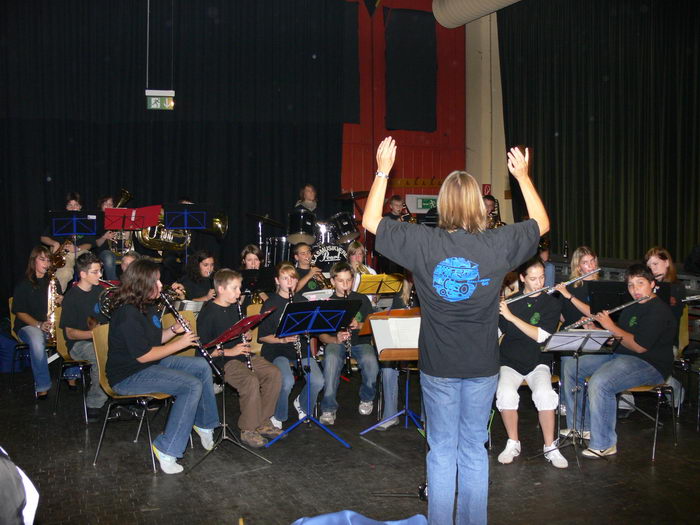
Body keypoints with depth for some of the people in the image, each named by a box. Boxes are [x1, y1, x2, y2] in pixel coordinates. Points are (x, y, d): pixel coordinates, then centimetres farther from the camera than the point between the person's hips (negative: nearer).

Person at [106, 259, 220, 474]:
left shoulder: (147, 306, 9)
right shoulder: (128, 314, -23)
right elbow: (143, 355, -23)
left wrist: (174, 331, -1)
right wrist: (180, 343, -15)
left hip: (151, 363, 10)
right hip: (127, 377, -10)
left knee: (202, 366, 6)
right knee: (192, 385, -23)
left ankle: (204, 424, 17)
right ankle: (167, 451, -18)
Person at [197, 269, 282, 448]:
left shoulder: (235, 308, 13)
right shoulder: (208, 312, -11)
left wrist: (244, 340, 6)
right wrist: (228, 351, -20)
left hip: (241, 355, 8)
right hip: (221, 360, -8)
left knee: (274, 373, -11)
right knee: (251, 381, -32)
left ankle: (263, 422, 0)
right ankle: (248, 430, -17)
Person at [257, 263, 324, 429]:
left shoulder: (302, 301, 11)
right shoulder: (270, 304, -1)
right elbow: (262, 336, -3)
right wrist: (282, 339, -19)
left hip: (301, 348, 4)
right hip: (277, 349, -3)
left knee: (318, 381, -21)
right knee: (287, 381, -32)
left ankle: (302, 404, 14)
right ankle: (278, 417, -2)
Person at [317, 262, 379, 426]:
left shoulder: (361, 299, 12)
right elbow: (321, 335, 2)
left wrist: (358, 325, -14)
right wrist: (335, 339, -20)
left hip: (361, 341, 1)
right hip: (335, 342, 0)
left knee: (370, 361, -33)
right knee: (331, 359, -36)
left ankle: (367, 398, -2)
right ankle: (328, 409, -27)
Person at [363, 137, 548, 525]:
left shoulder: (422, 243, -13)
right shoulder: (497, 244, -10)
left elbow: (370, 222, 0)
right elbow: (542, 223, 9)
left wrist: (383, 171, 6)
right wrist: (523, 176, 16)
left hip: (438, 366, -1)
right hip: (483, 365, 1)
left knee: (441, 452, 10)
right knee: (474, 450, 14)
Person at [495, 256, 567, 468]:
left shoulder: (552, 304, 0)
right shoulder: (510, 302, 6)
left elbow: (540, 336, -14)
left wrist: (511, 316, -19)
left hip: (538, 363, -1)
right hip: (510, 362, 1)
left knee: (544, 393, -32)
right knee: (505, 394, -30)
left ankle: (550, 447, -16)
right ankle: (513, 444, -10)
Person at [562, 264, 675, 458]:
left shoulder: (659, 310, -15)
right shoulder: (631, 308, 16)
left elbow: (639, 346, -23)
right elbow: (616, 339, 19)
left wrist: (611, 327, -14)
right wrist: (593, 329, 3)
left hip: (649, 365, -10)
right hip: (618, 355, 10)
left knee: (599, 382, -35)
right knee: (570, 367, 9)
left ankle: (604, 445, -22)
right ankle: (583, 425, 18)